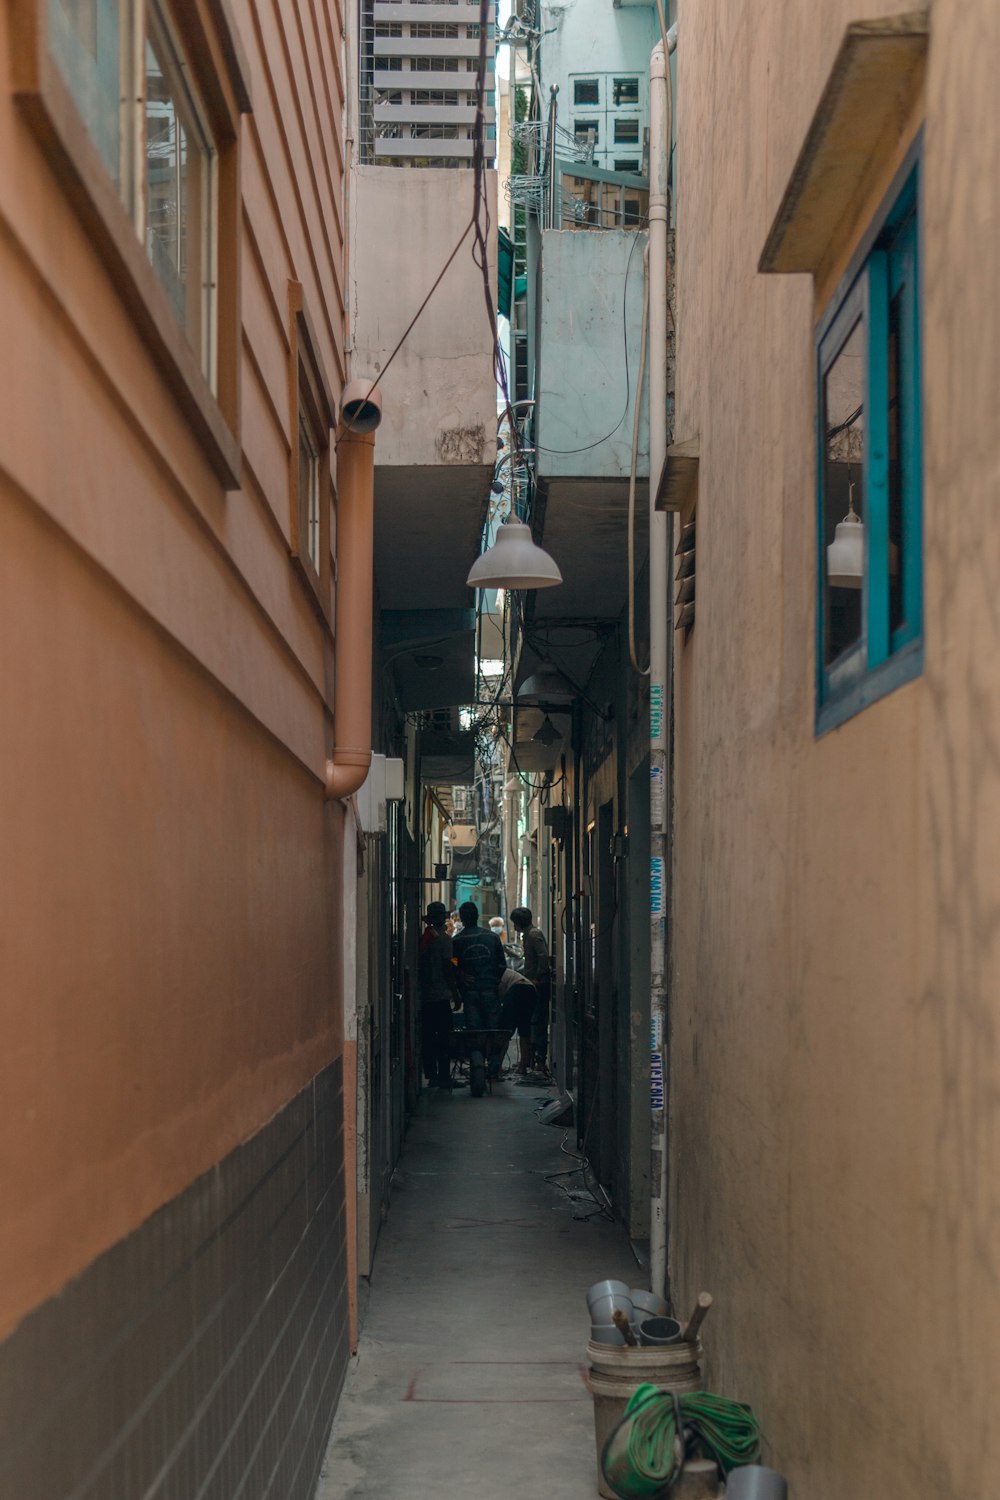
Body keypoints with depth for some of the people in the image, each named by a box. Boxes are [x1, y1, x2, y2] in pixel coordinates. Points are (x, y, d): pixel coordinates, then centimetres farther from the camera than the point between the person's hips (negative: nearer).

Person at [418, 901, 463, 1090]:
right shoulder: (443, 939, -8)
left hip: (424, 995, 5)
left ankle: (431, 1074, 11)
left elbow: (418, 966, 10)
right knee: (444, 1037, -2)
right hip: (441, 995, -5)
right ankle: (443, 1076, -4)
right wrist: (456, 994, -7)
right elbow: (447, 968, -12)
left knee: (427, 1038, 9)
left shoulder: (423, 938, 7)